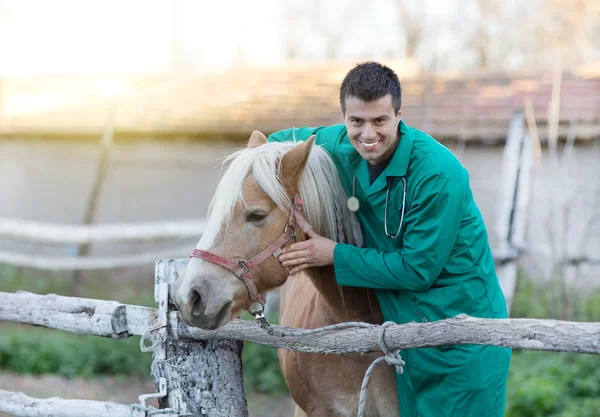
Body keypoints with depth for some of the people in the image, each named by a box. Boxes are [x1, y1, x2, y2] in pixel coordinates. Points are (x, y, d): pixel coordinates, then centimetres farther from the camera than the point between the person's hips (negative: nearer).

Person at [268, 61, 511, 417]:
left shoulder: (439, 174, -25)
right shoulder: (342, 148, -6)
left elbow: (417, 270, -21)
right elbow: (286, 140, 14)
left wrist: (334, 255, -19)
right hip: (405, 327, 6)